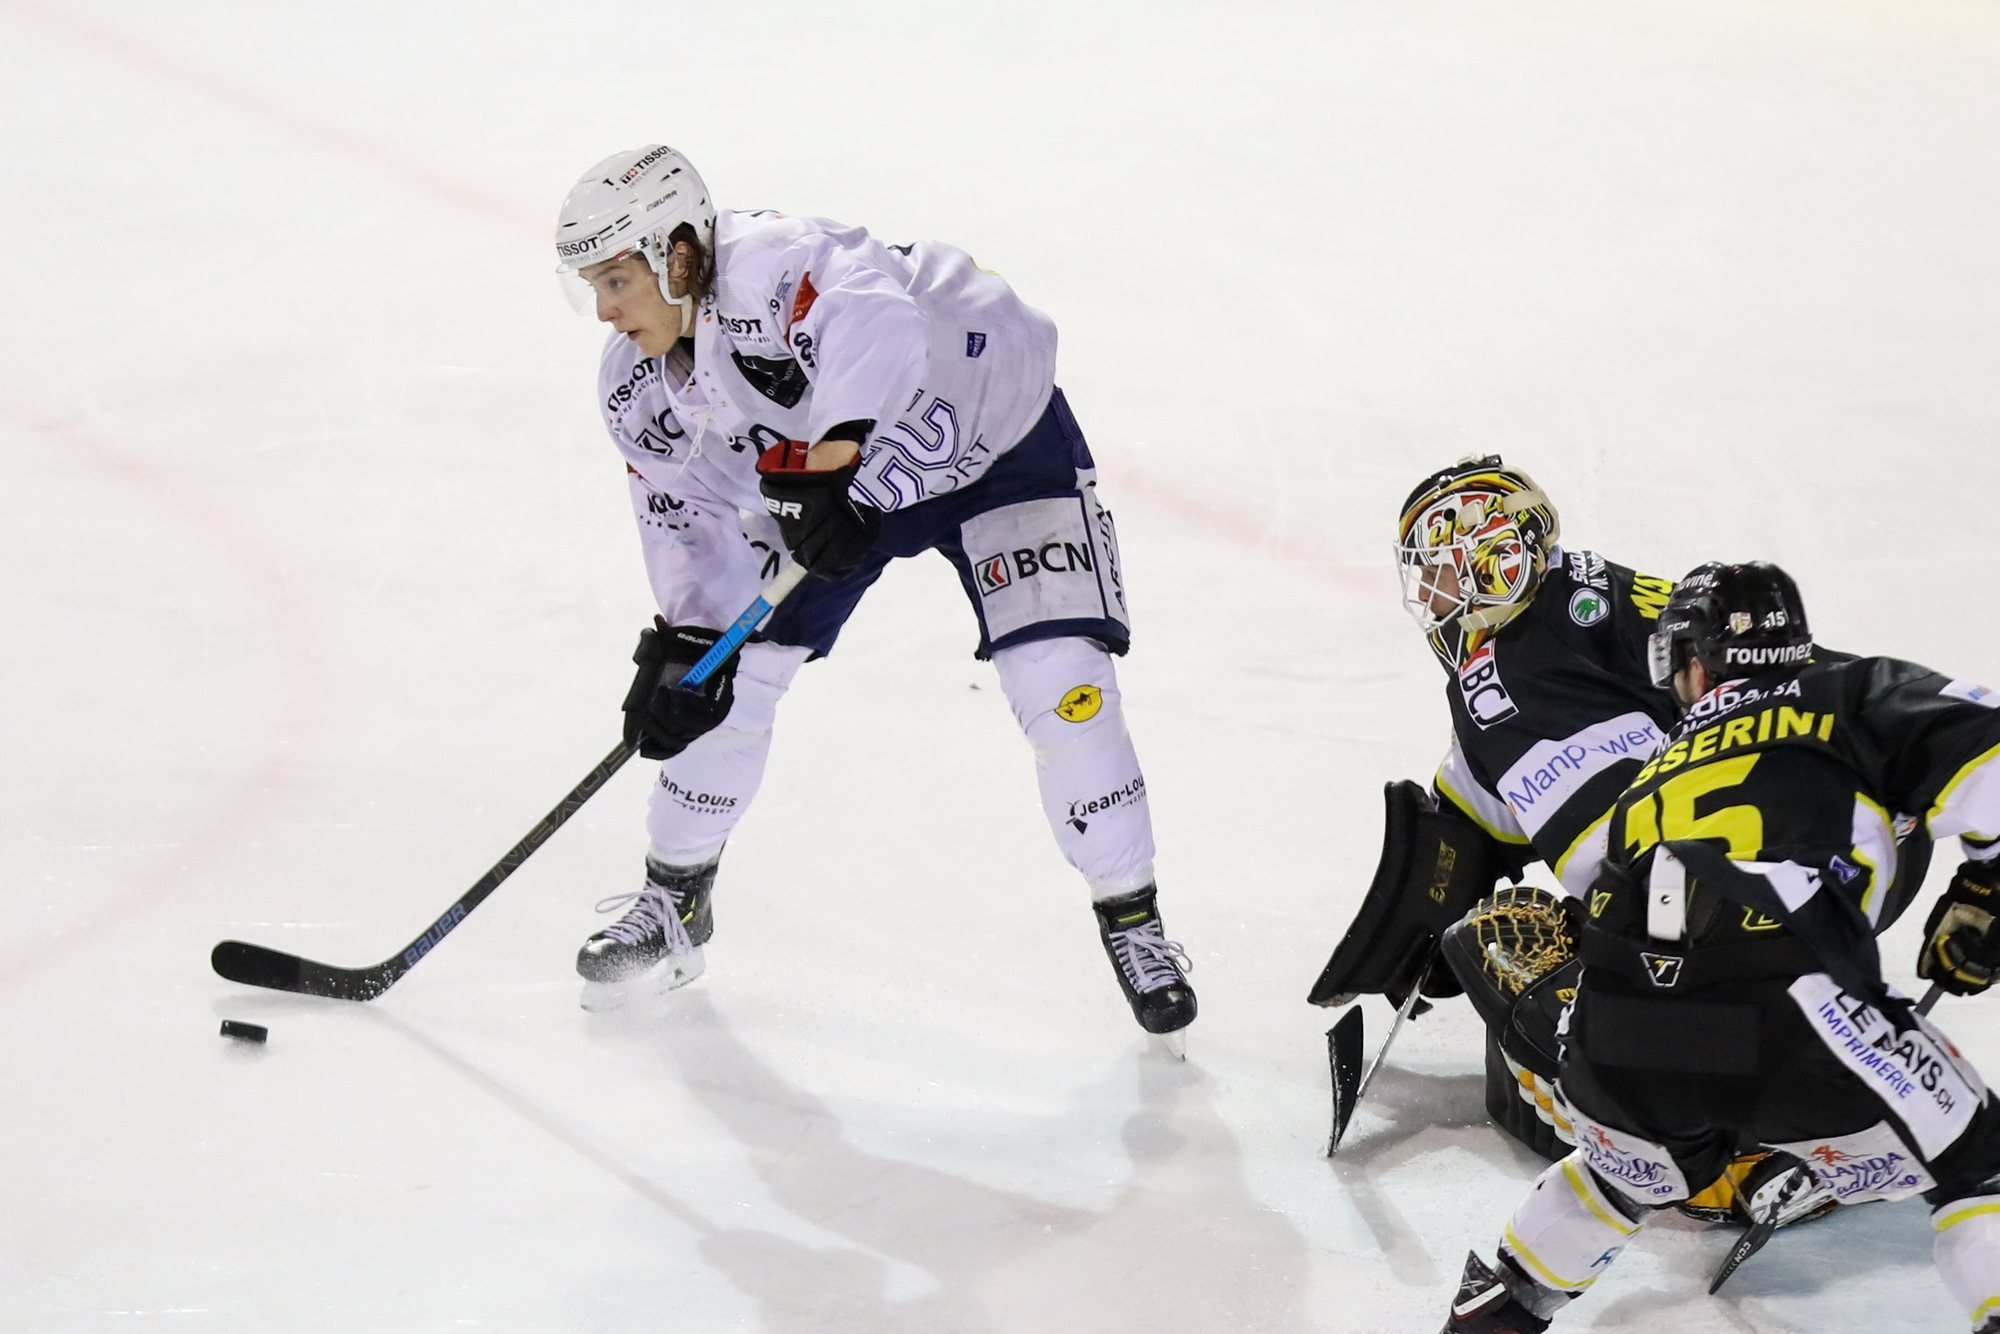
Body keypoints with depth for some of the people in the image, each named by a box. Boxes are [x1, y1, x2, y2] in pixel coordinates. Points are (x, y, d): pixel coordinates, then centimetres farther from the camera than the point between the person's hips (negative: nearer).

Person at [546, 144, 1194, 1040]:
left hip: (997, 437, -7)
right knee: (731, 672, 1)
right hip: (824, 484, 7)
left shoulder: (772, 265, -38)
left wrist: (831, 465, -63)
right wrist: (681, 641, -14)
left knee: (1060, 683, -16)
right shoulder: (637, 388, -10)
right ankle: (674, 902, 21)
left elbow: (877, 323, -58)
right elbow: (689, 518, -2)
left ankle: (1132, 920, 1)